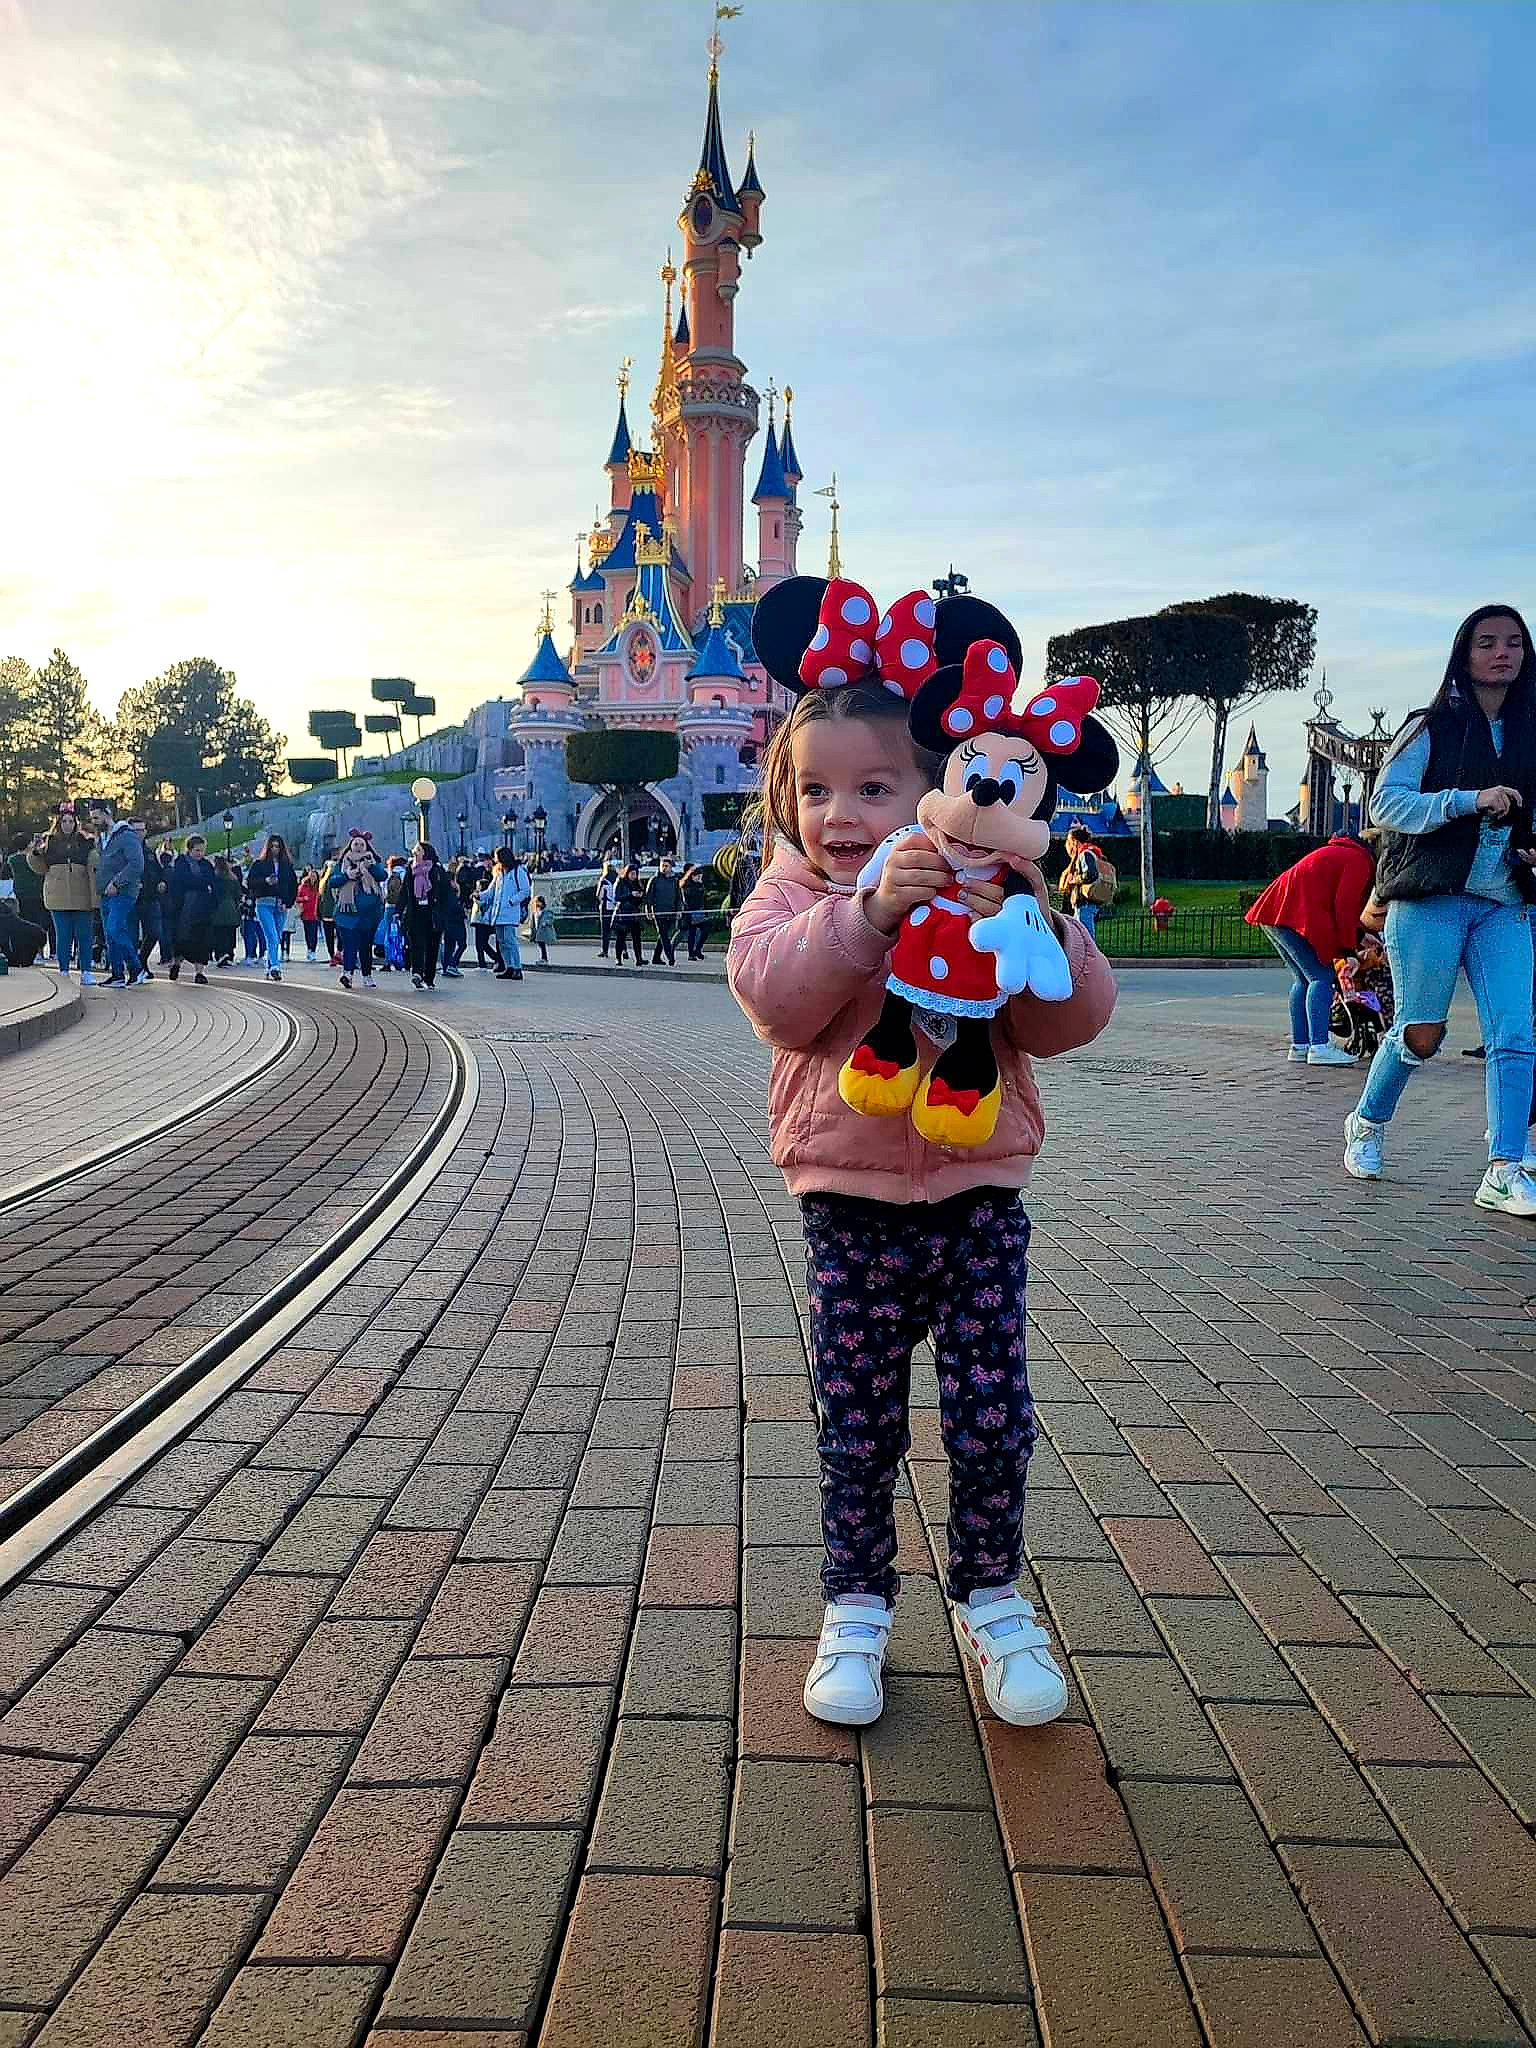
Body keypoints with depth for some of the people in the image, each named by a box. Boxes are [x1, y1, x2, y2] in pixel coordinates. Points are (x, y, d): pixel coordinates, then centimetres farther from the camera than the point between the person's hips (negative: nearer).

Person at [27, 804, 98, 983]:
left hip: (81, 897, 0)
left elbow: (95, 868, 5)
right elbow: (40, 868, 12)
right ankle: (64, 972, 10)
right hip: (58, 898, 0)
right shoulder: (48, 841, 9)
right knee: (63, 935, 4)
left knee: (84, 935, 1)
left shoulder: (86, 841, 7)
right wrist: (36, 852, -5)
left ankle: (85, 972, 7)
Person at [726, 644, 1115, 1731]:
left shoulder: (1000, 892, 0)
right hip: (849, 1204, 0)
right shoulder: (788, 894, -1)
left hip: (979, 1198, 1)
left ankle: (992, 1596, 30)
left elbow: (1075, 1018, -9)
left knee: (993, 1416, 7)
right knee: (858, 1426, 10)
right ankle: (857, 1607, 29)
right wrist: (867, 910, -36)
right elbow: (771, 989, -23)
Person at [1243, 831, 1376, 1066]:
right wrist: (1348, 949, -6)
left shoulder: (1336, 852, 30)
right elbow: (1344, 906, -10)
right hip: (1296, 916, -10)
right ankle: (1319, 1047, -17)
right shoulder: (1359, 861, 1)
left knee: (1303, 979, 14)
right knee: (1321, 978, -10)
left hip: (1272, 913, 10)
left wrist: (1359, 935, 25)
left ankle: (1299, 1046, 14)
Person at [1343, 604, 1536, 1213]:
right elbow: (1385, 804, -9)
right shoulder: (1433, 727, 0)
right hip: (1431, 899, -4)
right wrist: (1470, 800, -19)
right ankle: (1367, 1123, 25)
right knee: (1420, 1034, -2)